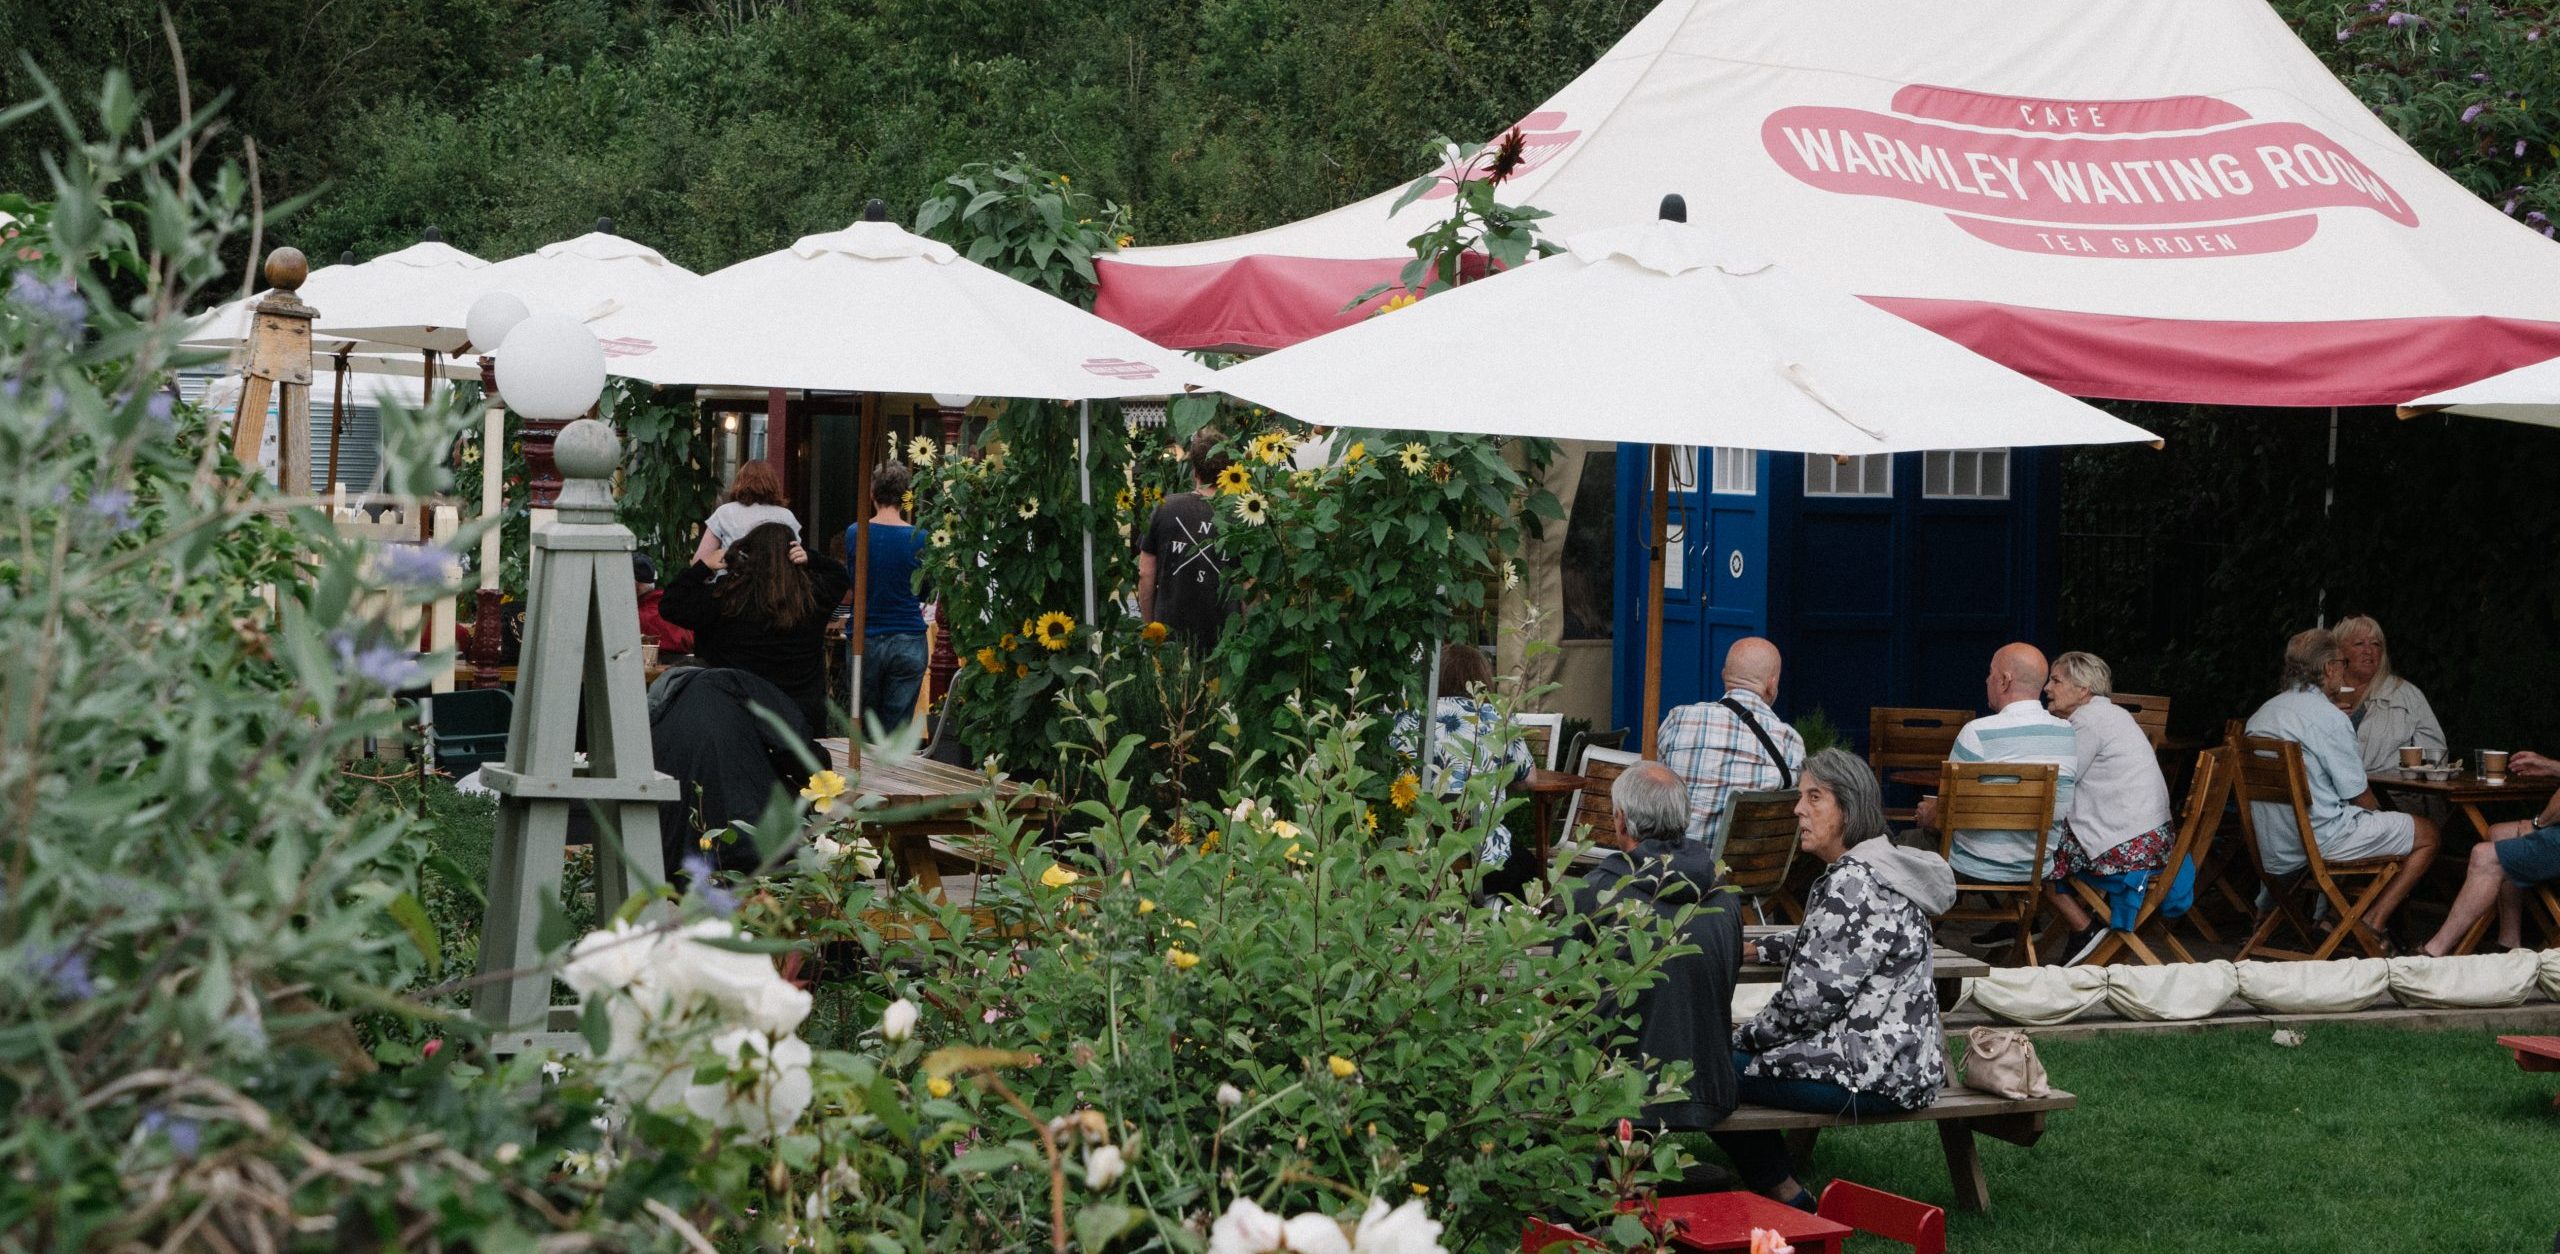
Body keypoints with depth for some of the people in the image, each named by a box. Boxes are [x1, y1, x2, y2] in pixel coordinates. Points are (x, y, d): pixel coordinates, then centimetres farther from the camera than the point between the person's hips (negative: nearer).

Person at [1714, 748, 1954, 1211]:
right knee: (1740, 1052, 21)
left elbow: (1810, 998, -20)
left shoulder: (1854, 882, -19)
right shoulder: (1876, 869, 13)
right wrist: (1752, 948, 24)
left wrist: (1746, 1036, -5)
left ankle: (1787, 1199, 7)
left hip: (1876, 1073, -11)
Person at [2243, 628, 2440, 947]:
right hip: (2319, 841, -9)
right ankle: (2374, 921, -2)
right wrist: (2378, 811, 11)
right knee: (2426, 836, 5)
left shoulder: (2261, 715, 10)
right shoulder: (2328, 717, -15)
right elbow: (2358, 795, -12)